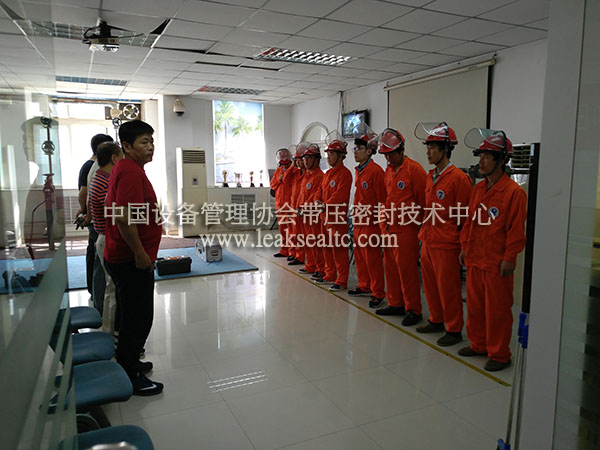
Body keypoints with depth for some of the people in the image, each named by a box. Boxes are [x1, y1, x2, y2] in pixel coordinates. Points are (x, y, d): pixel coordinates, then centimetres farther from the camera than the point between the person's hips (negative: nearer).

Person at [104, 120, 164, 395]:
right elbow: (124, 217, -29)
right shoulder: (130, 171, -19)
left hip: (123, 257, 11)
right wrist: (140, 254, -23)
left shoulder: (128, 169, 14)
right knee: (138, 319, 1)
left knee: (131, 316, 22)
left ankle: (129, 364, 37)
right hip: (132, 261, -11)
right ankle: (130, 377, 16)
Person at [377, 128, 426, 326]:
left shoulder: (414, 169, -11)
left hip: (406, 228, -8)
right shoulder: (388, 170, 13)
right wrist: (385, 219, 15)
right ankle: (395, 304, 26)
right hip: (388, 227, 8)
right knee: (391, 267, 13)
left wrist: (417, 224, -8)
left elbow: (422, 200, -11)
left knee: (406, 269, -3)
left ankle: (413, 310, 9)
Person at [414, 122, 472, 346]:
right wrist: (424, 231, 15)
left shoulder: (459, 178, -14)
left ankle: (454, 330, 17)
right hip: (428, 241, 8)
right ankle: (436, 320, 34)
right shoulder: (430, 176, 11)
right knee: (430, 284, 17)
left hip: (446, 244, -8)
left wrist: (462, 243, -9)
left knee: (448, 287, 2)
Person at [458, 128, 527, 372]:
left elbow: (516, 230, -13)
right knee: (474, 305, 17)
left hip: (497, 264, -7)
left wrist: (509, 258, -13)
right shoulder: (478, 189, 10)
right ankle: (478, 344, 34)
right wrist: (465, 247, 14)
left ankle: (499, 354, 19)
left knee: (497, 310, 4)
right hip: (474, 260, 7)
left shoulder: (514, 192, -13)